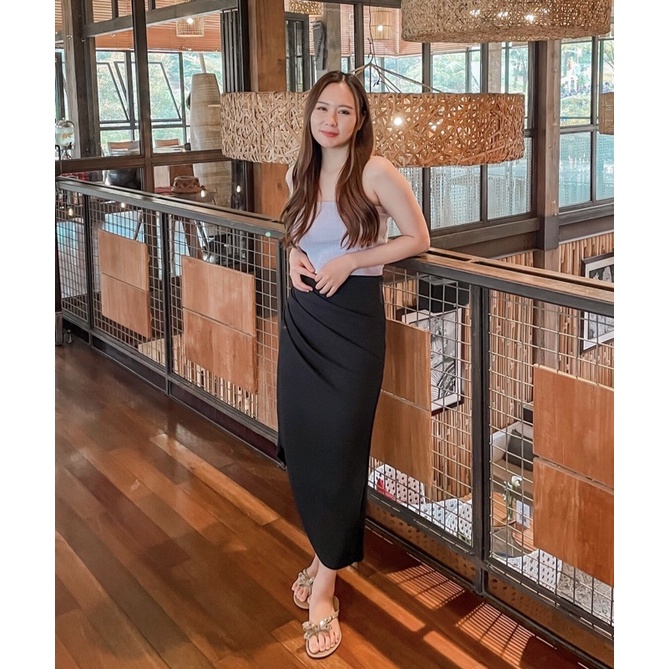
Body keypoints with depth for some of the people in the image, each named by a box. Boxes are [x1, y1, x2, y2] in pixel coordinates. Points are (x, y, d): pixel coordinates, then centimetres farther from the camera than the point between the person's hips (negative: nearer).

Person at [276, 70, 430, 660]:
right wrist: (294, 255, -1)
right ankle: (326, 552, 31)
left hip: (353, 323, -5)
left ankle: (324, 587, 12)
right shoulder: (299, 175, 6)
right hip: (303, 321, 6)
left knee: (338, 449, -1)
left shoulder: (375, 172, -11)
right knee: (300, 442, 8)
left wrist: (350, 260, -15)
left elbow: (419, 239, -5)